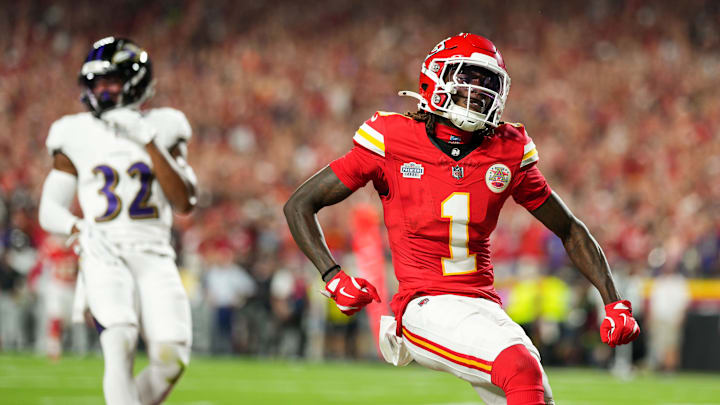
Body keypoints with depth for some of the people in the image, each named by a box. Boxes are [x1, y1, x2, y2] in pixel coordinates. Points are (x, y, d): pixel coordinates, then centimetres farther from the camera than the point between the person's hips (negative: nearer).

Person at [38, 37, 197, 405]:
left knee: (171, 359, -12)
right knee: (120, 345, -26)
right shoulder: (77, 135, 9)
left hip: (154, 254, 2)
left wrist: (148, 143, -8)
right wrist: (79, 228, -12)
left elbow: (184, 203, -1)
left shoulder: (161, 129, 10)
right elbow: (50, 210, 11)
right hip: (104, 254, -1)